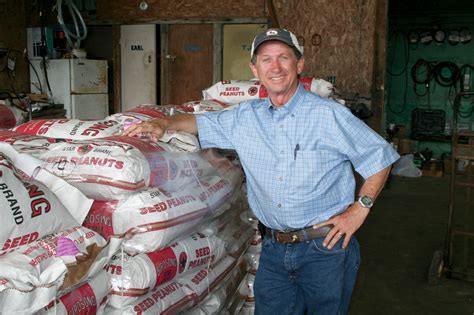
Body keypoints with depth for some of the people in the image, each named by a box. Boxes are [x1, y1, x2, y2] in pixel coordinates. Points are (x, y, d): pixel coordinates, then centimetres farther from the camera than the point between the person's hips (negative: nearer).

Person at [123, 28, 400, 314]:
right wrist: (163, 124, 0)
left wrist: (360, 208, -7)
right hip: (274, 249, 4)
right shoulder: (245, 118, 5)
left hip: (325, 248, -3)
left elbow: (380, 156, 0)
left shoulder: (330, 114, -7)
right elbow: (200, 122, 19)